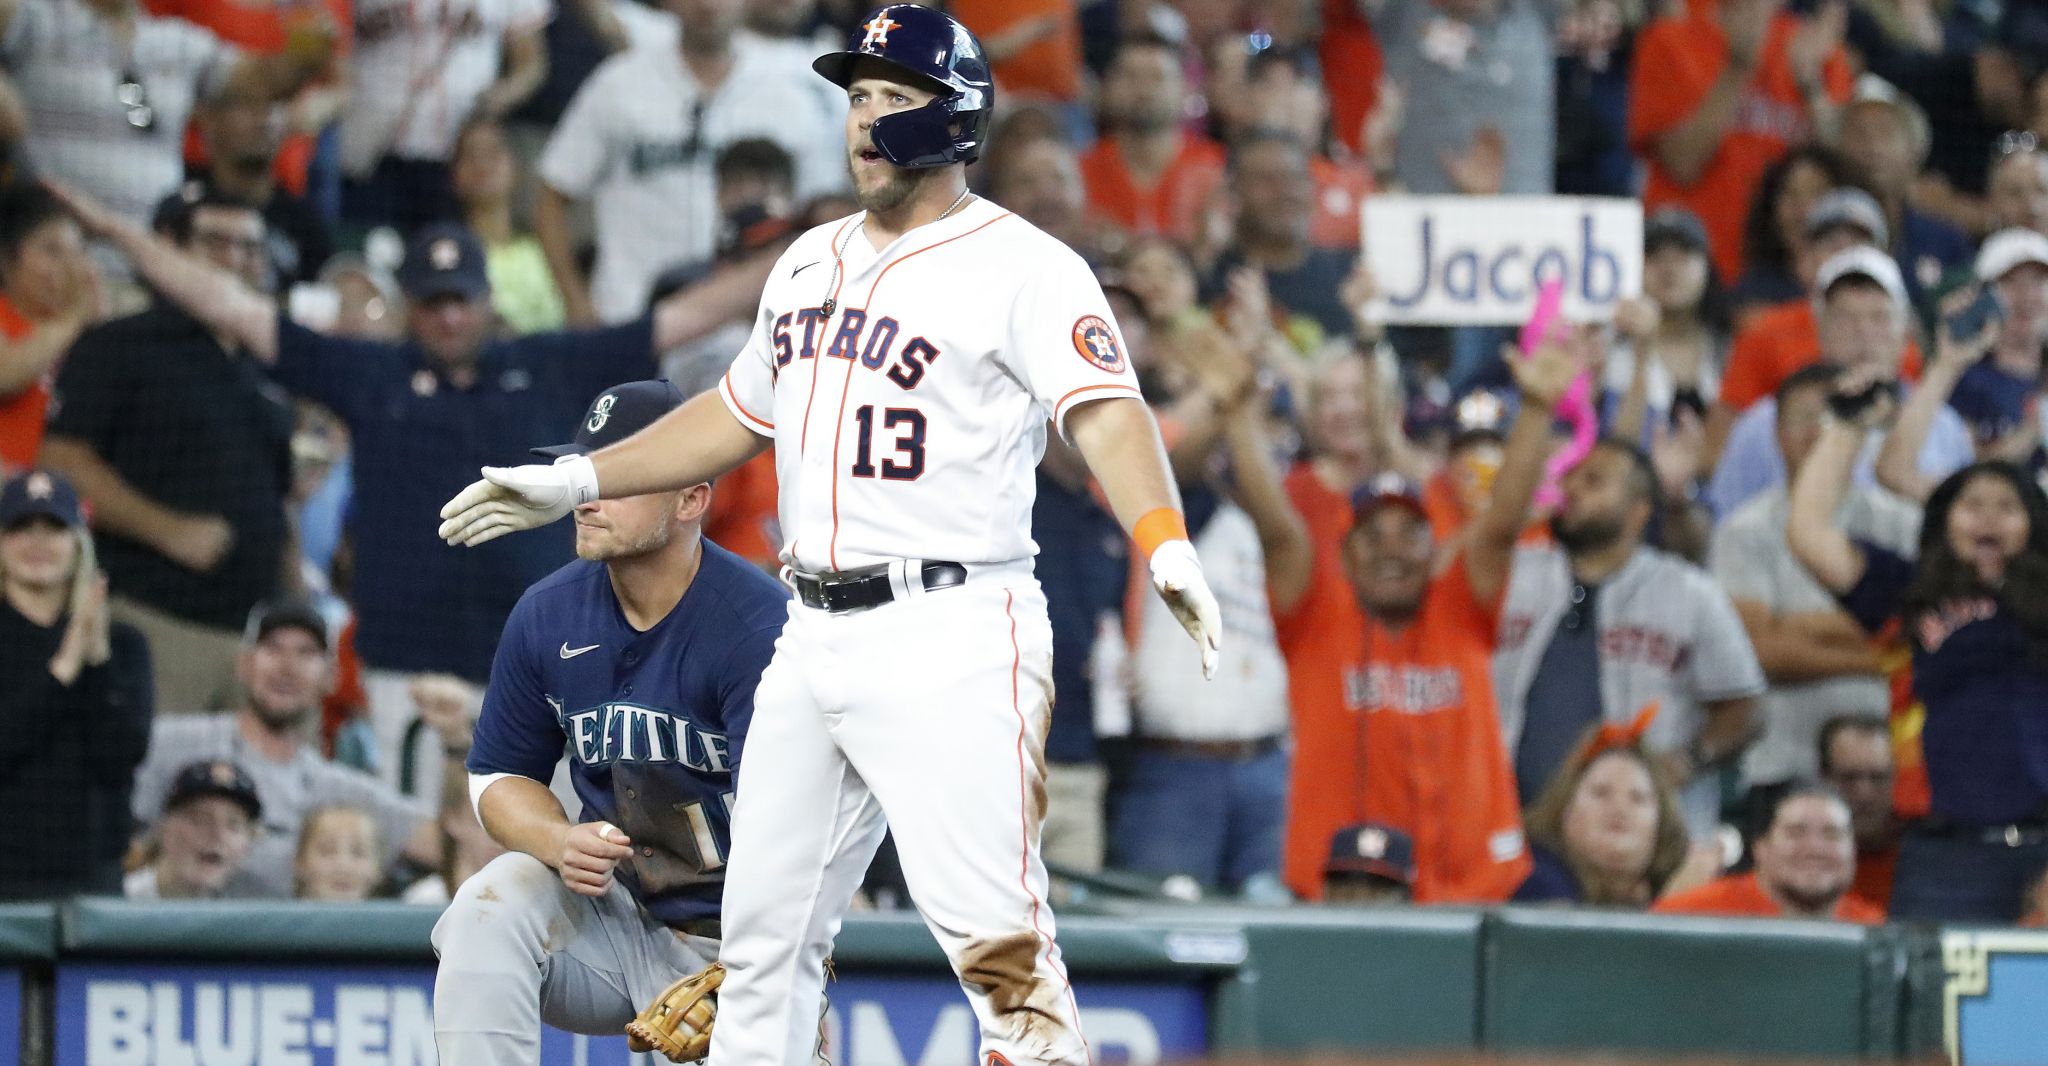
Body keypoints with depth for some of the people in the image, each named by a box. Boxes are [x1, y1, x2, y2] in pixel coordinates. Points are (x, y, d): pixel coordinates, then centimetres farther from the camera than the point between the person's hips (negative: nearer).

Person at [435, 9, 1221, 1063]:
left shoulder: (1023, 265, -6)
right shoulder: (812, 262, 18)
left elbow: (1105, 413, -19)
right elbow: (739, 413, 30)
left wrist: (1165, 546, -36)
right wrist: (576, 481, 28)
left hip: (952, 635, -8)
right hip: (814, 638, 8)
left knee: (992, 928, -17)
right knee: (764, 926, 10)